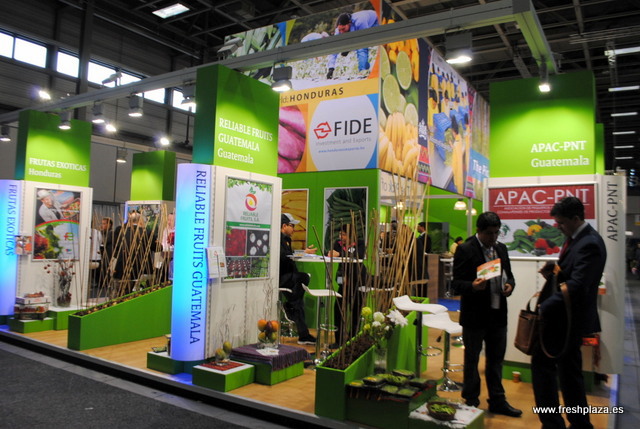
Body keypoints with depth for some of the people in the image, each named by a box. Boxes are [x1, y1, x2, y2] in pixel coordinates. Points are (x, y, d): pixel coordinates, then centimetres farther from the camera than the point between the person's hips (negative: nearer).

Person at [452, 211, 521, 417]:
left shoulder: (501, 248, 7)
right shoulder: (465, 250, -12)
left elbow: (508, 274, 17)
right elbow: (456, 284, -13)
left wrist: (509, 285, -5)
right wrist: (473, 286, -33)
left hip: (498, 313, 6)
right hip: (475, 315, -6)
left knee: (496, 360, 18)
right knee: (472, 360, 10)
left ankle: (497, 401, 33)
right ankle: (471, 402, 25)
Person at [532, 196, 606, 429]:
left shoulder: (589, 244, -21)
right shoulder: (574, 238, 10)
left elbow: (576, 286, -28)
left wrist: (545, 307, -24)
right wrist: (553, 273, -3)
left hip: (569, 317, -10)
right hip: (566, 316, 10)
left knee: (542, 363, -2)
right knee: (569, 369, 17)